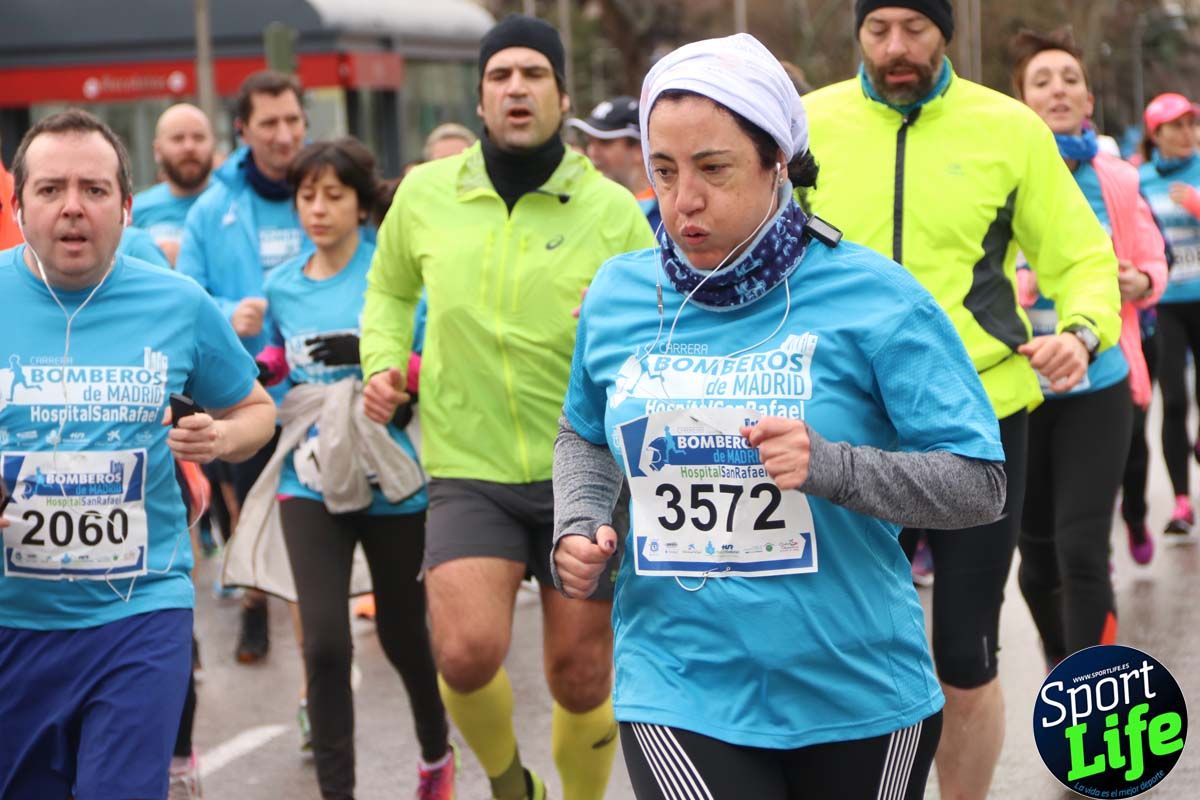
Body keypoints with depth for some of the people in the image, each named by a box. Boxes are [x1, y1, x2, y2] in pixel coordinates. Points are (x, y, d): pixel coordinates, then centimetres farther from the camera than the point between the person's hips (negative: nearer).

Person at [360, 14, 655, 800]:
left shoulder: (612, 211, -5)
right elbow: (389, 288, 20)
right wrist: (383, 362, 4)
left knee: (581, 682, 6)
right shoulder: (425, 193, 1)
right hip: (469, 474, 1)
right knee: (467, 654, -18)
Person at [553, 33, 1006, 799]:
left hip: (858, 697, -1)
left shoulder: (874, 297, -9)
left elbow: (980, 484, -10)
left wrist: (832, 466, -25)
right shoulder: (617, 295, 3)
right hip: (679, 691, 1)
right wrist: (579, 526, 1)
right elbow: (584, 435, 21)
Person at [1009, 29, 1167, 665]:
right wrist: (1009, 291, -20)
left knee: (1082, 550, -11)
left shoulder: (1116, 181, 1)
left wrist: (1138, 283, -9)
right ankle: (1061, 663, 37)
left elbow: (1153, 263, 13)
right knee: (1038, 551, 11)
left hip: (1098, 383, 0)